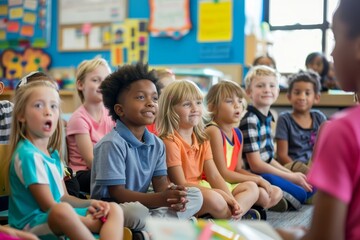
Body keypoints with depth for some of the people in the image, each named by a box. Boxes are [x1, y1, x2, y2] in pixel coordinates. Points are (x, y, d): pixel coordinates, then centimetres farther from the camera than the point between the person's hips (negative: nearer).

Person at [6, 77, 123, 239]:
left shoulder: (52, 153, 13)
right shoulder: (28, 154, -15)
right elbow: (48, 206, -17)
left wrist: (89, 203, 1)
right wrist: (87, 223, -14)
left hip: (58, 221, 10)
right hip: (31, 224, -10)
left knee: (114, 210, 2)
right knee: (62, 210, -41)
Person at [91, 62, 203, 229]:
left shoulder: (157, 145, 6)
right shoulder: (112, 144, -18)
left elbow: (161, 183, 0)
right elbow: (117, 193, -22)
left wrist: (173, 198, -26)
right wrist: (161, 199, -33)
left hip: (143, 204, 8)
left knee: (195, 195, -1)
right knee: (137, 211, -40)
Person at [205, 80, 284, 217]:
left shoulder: (237, 134, 11)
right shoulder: (213, 131, -16)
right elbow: (223, 174, -19)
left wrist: (259, 179, -4)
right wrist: (257, 179, -10)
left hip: (231, 184, 9)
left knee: (276, 193, 6)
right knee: (251, 187, -29)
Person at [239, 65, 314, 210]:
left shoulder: (267, 118, 13)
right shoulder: (250, 120, -16)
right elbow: (256, 165, -18)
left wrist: (292, 174, 8)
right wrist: (290, 177, -11)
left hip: (266, 171, 10)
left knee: (311, 188, 9)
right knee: (299, 194, -20)